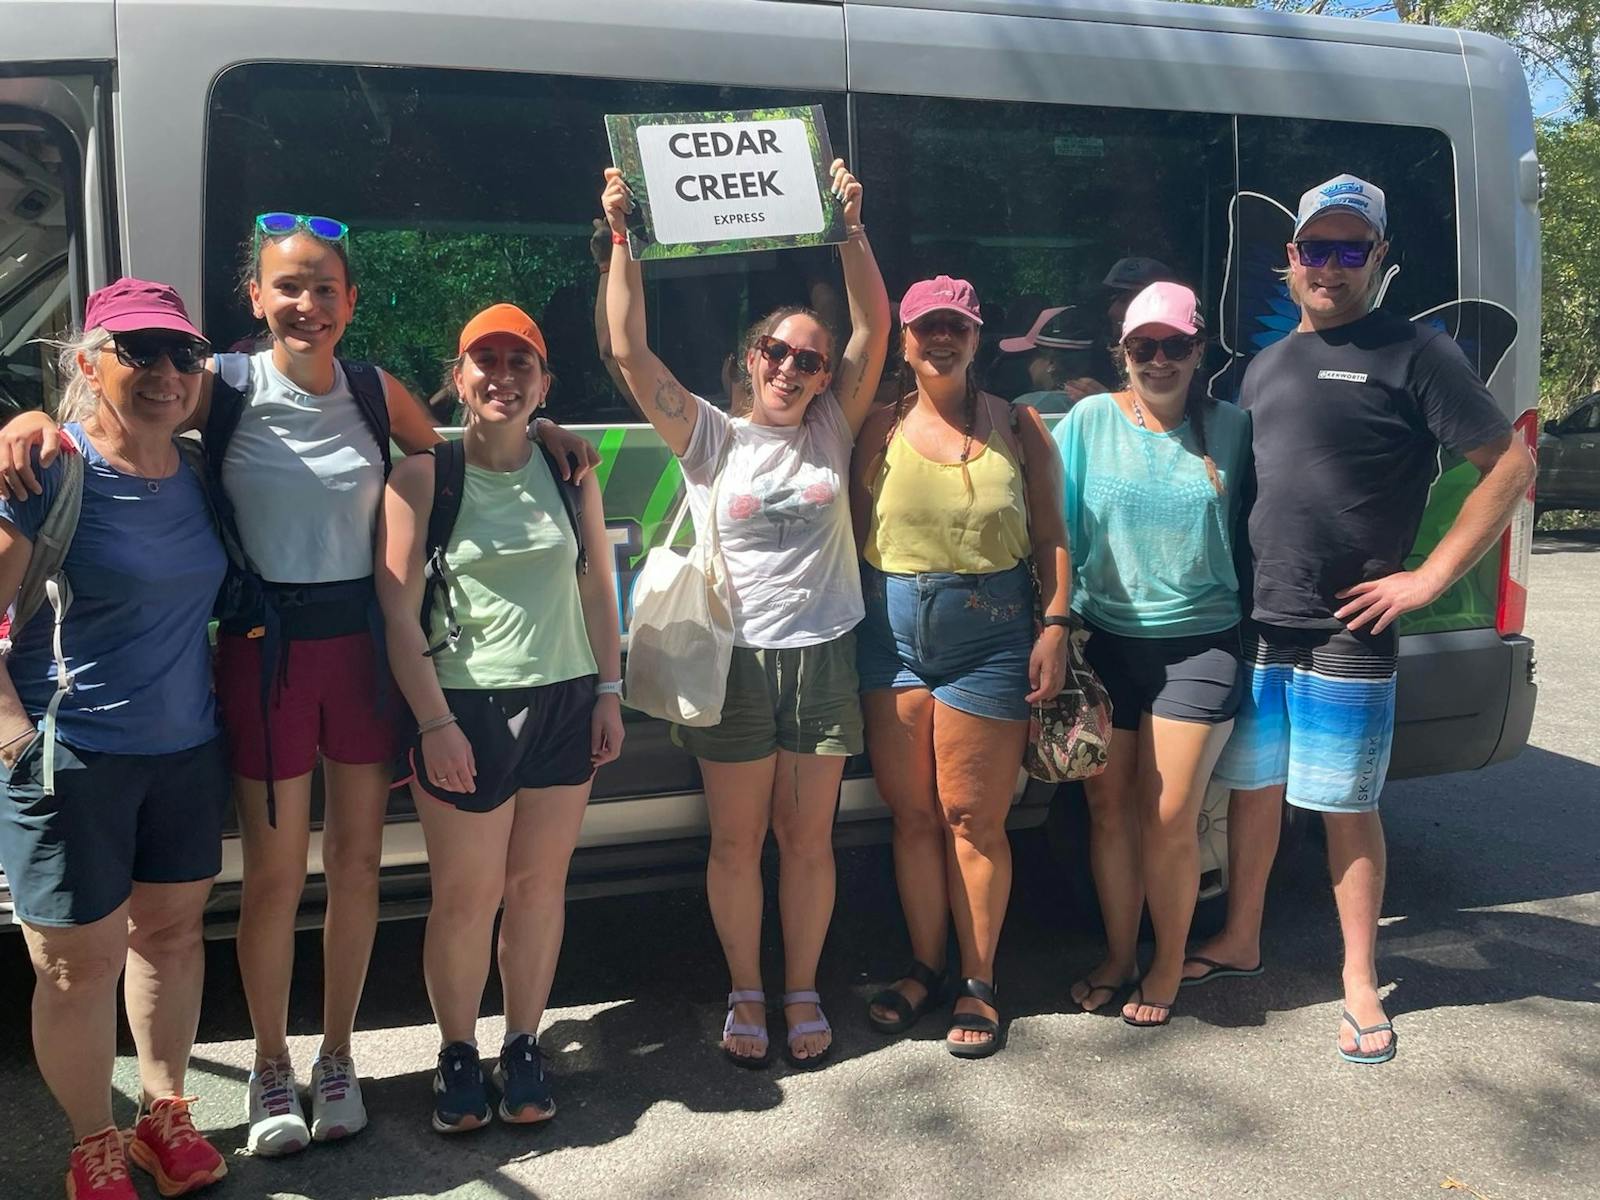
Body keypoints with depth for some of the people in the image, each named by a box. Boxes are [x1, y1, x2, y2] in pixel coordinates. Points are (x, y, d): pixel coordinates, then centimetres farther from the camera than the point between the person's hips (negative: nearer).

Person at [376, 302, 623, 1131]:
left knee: (540, 884, 10)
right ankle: (457, 1055, 25)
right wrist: (435, 722, -12)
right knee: (466, 896, 4)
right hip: (467, 709, -3)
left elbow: (597, 588, 10)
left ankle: (524, 1047, 27)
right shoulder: (424, 475, -5)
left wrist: (610, 691, 6)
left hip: (565, 703, 3)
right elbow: (399, 611, -8)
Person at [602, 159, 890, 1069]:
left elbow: (875, 328, -1)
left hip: (822, 656, 1)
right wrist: (623, 241, -12)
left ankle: (802, 990, 24)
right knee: (736, 842, 7)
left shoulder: (833, 432, 7)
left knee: (808, 839, 8)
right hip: (733, 659, -1)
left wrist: (851, 228, -8)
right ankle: (747, 993, 24)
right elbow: (631, 351, -7)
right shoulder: (711, 438, 2)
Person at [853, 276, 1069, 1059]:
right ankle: (924, 966, 27)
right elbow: (856, 538, 4)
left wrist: (1055, 627, -5)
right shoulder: (881, 428, 5)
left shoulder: (1017, 426, 4)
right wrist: (855, 632, -2)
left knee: (973, 817, 3)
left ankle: (978, 982, 19)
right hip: (894, 632, 2)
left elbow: (1050, 537, 3)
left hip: (991, 631, -1)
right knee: (912, 813, 10)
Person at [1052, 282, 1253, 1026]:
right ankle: (1118, 954, 30)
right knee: (1108, 809, 10)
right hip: (1106, 641, 1)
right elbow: (1059, 532, 1)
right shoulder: (1091, 420, 0)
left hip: (1198, 645, -1)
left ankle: (1168, 965, 22)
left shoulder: (1230, 429, 0)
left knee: (1169, 819, -1)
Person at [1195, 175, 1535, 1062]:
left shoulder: (1412, 354, -6)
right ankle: (1239, 941, 32)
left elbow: (1511, 465, -8)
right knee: (1252, 788, 15)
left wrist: (1431, 576, -13)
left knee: (1347, 809, 4)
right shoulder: (1266, 365, 13)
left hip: (1344, 635, -5)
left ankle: (1360, 984, 19)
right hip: (1255, 625, 5)